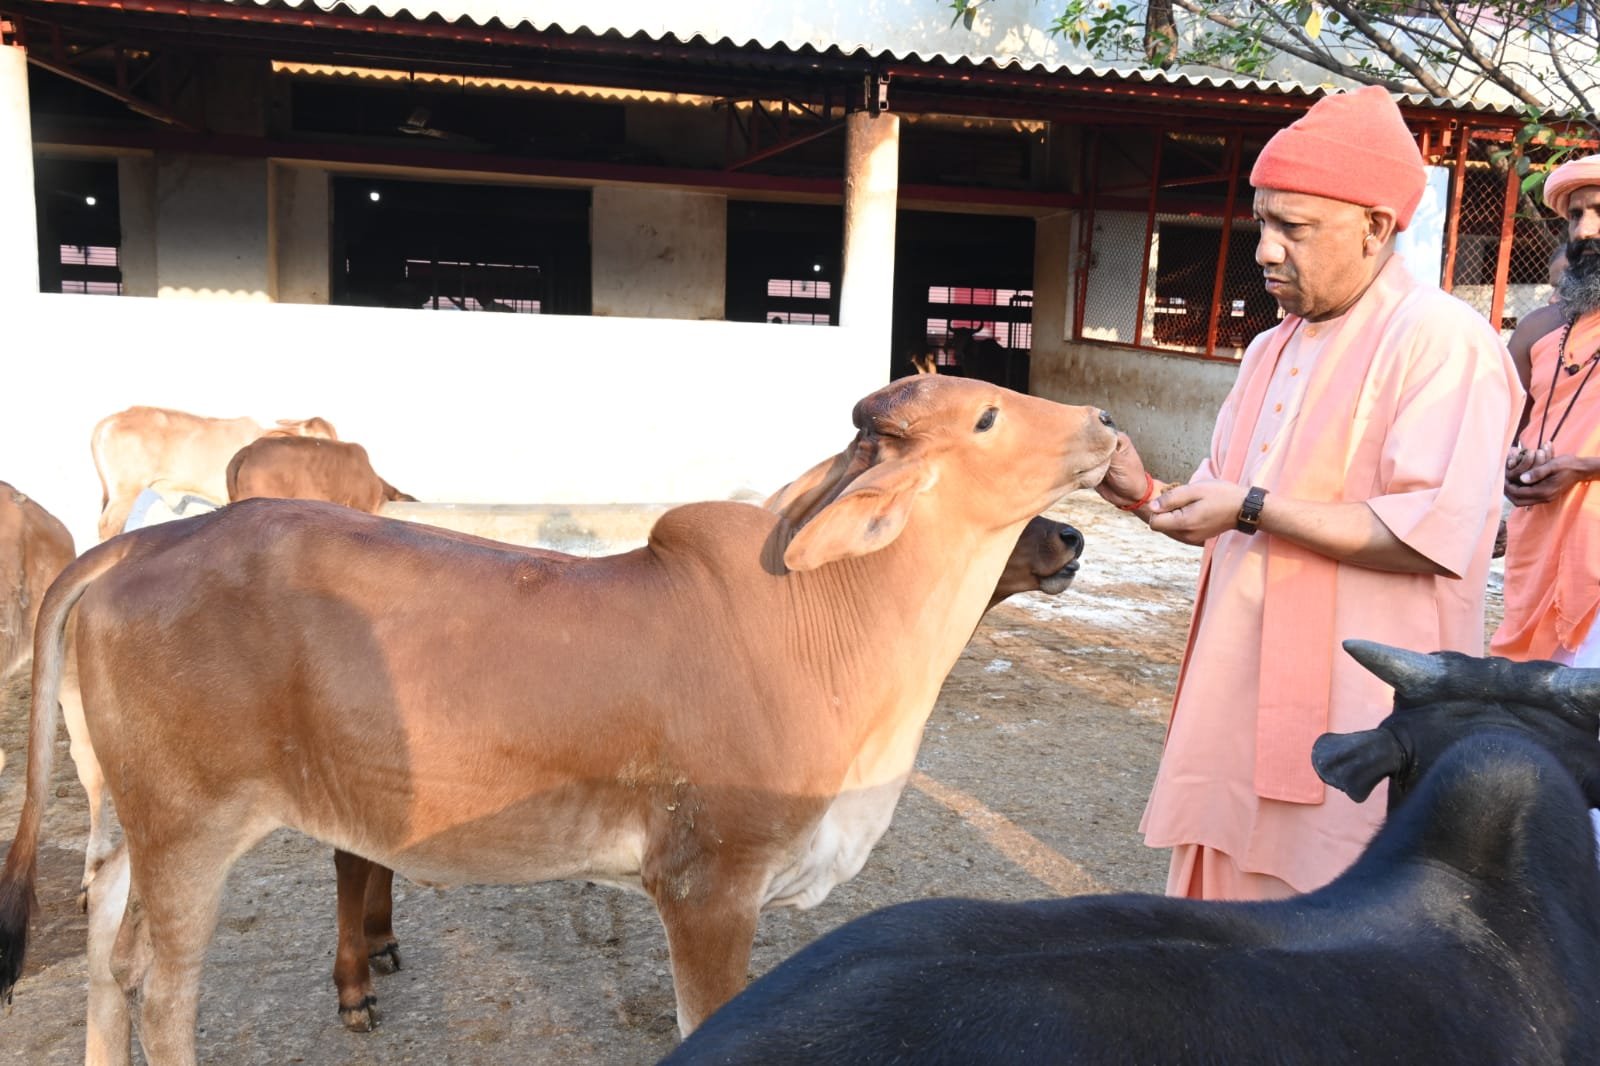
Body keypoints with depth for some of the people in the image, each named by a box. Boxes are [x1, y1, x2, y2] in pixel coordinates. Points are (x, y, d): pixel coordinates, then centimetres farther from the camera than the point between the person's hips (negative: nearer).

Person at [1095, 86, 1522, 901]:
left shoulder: (1442, 340, -11)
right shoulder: (1270, 350, 15)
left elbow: (1432, 536, -20)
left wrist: (1253, 508, -19)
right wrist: (1146, 493, 0)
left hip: (1354, 712, -7)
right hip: (1242, 695, 8)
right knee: (1221, 895, 15)